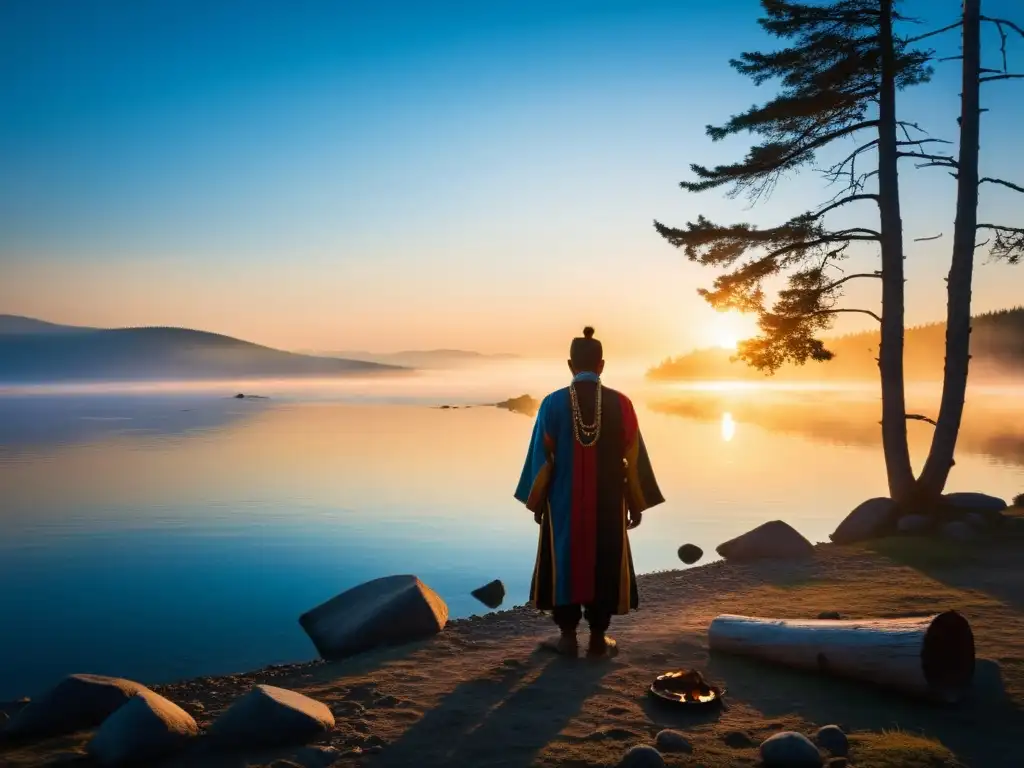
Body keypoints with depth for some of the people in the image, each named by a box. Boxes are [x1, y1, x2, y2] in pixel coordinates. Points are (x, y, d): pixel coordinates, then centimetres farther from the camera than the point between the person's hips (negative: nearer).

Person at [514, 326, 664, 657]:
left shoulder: (553, 403, -9)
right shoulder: (621, 403, -7)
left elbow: (542, 458, -5)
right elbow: (633, 459, -3)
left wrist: (536, 502, 6)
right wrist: (637, 503, 7)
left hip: (563, 502, 0)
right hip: (608, 503, 1)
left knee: (564, 561, 12)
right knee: (604, 564, 13)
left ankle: (568, 636, 17)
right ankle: (598, 637, 19)